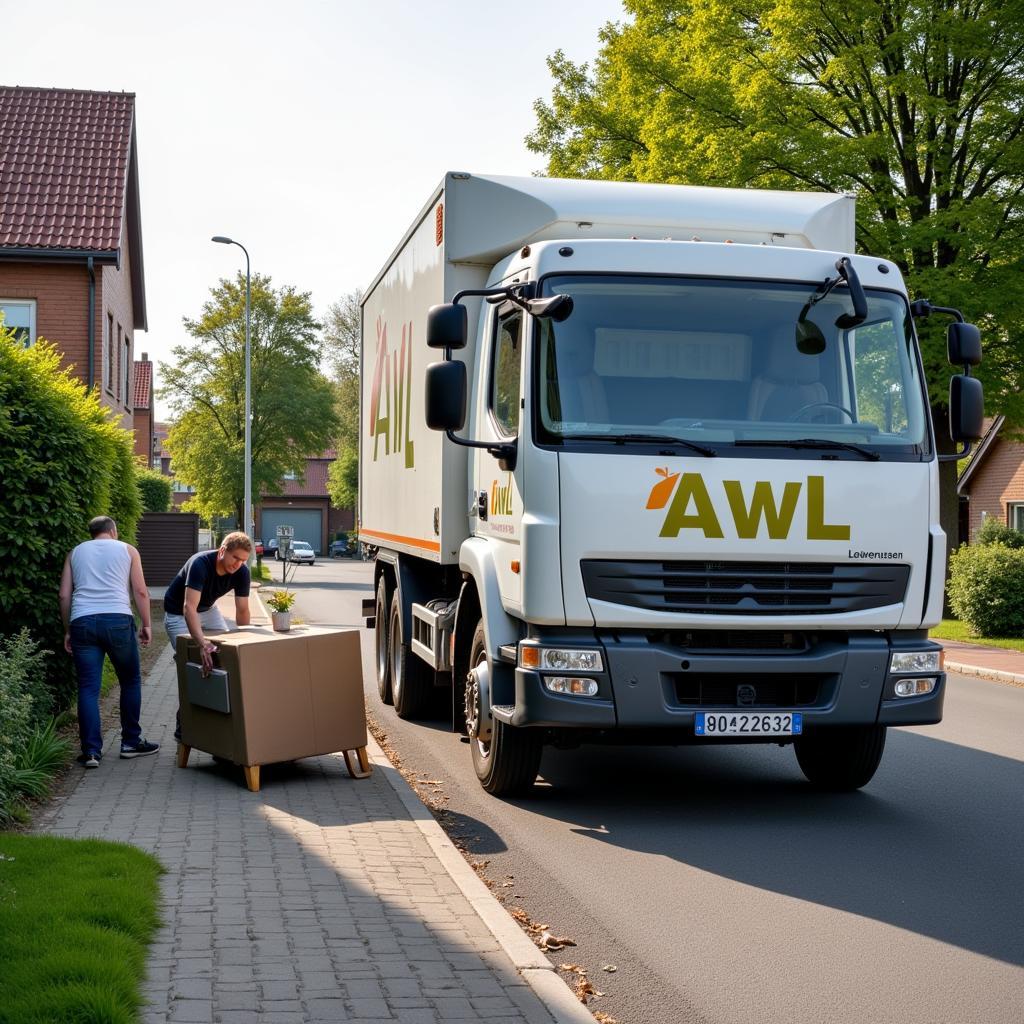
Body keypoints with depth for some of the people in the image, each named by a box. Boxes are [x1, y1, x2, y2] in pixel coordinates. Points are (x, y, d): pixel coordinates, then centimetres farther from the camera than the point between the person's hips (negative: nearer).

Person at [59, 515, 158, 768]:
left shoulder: (75, 553, 20)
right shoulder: (127, 550, 14)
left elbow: (64, 595, 13)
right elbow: (141, 591, 6)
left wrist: (68, 631, 19)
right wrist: (146, 625, 12)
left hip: (82, 622, 2)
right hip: (117, 620, -2)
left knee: (88, 688, 3)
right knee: (130, 681, 14)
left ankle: (91, 751, -1)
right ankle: (131, 742, 18)